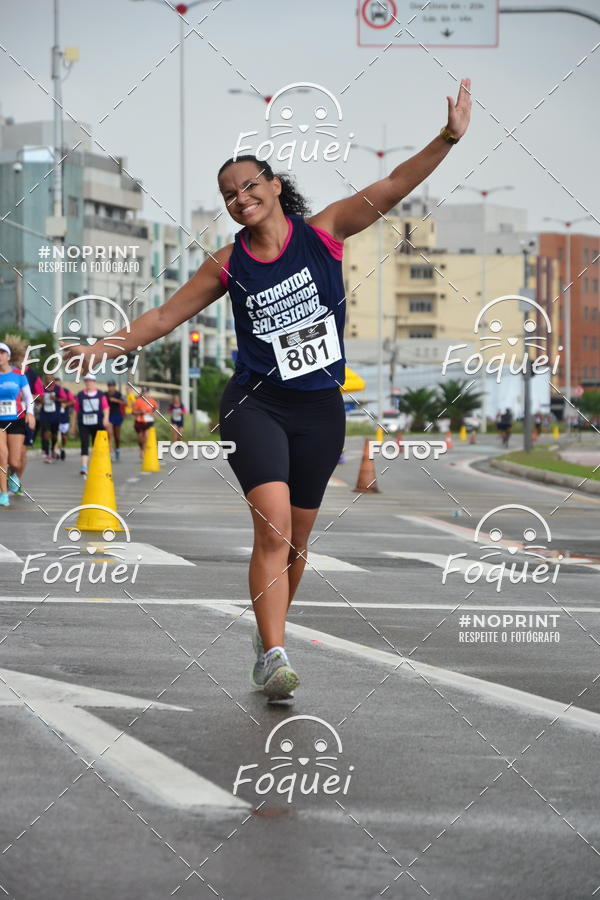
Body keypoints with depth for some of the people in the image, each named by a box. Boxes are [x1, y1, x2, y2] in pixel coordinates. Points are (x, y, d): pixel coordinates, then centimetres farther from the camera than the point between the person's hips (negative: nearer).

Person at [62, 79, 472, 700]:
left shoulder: (322, 232, -1)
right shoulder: (228, 265, 1)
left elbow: (393, 188, -7)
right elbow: (167, 315, 11)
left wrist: (449, 137, -17)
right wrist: (105, 347, 6)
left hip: (320, 409, 1)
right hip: (256, 404, -1)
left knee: (295, 538, 10)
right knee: (272, 529, -19)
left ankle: (269, 634, 32)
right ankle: (274, 659, -20)